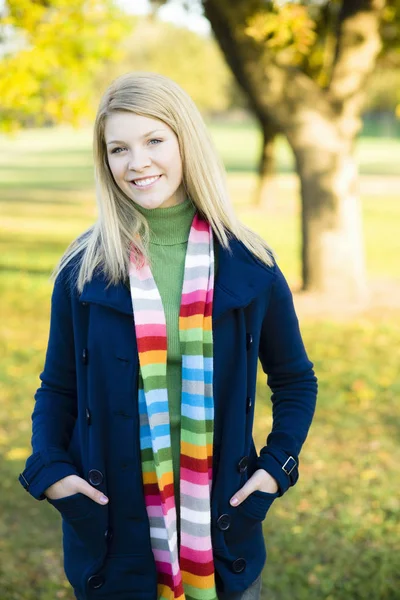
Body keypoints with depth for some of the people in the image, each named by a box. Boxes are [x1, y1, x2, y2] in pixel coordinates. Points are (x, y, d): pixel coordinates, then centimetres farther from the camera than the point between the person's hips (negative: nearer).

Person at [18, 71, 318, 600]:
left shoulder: (249, 265, -2)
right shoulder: (83, 269, -3)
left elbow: (296, 380, 9)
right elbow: (58, 387, 6)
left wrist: (278, 465, -4)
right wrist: (48, 467, -10)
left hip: (221, 529, 0)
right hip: (111, 532, 0)